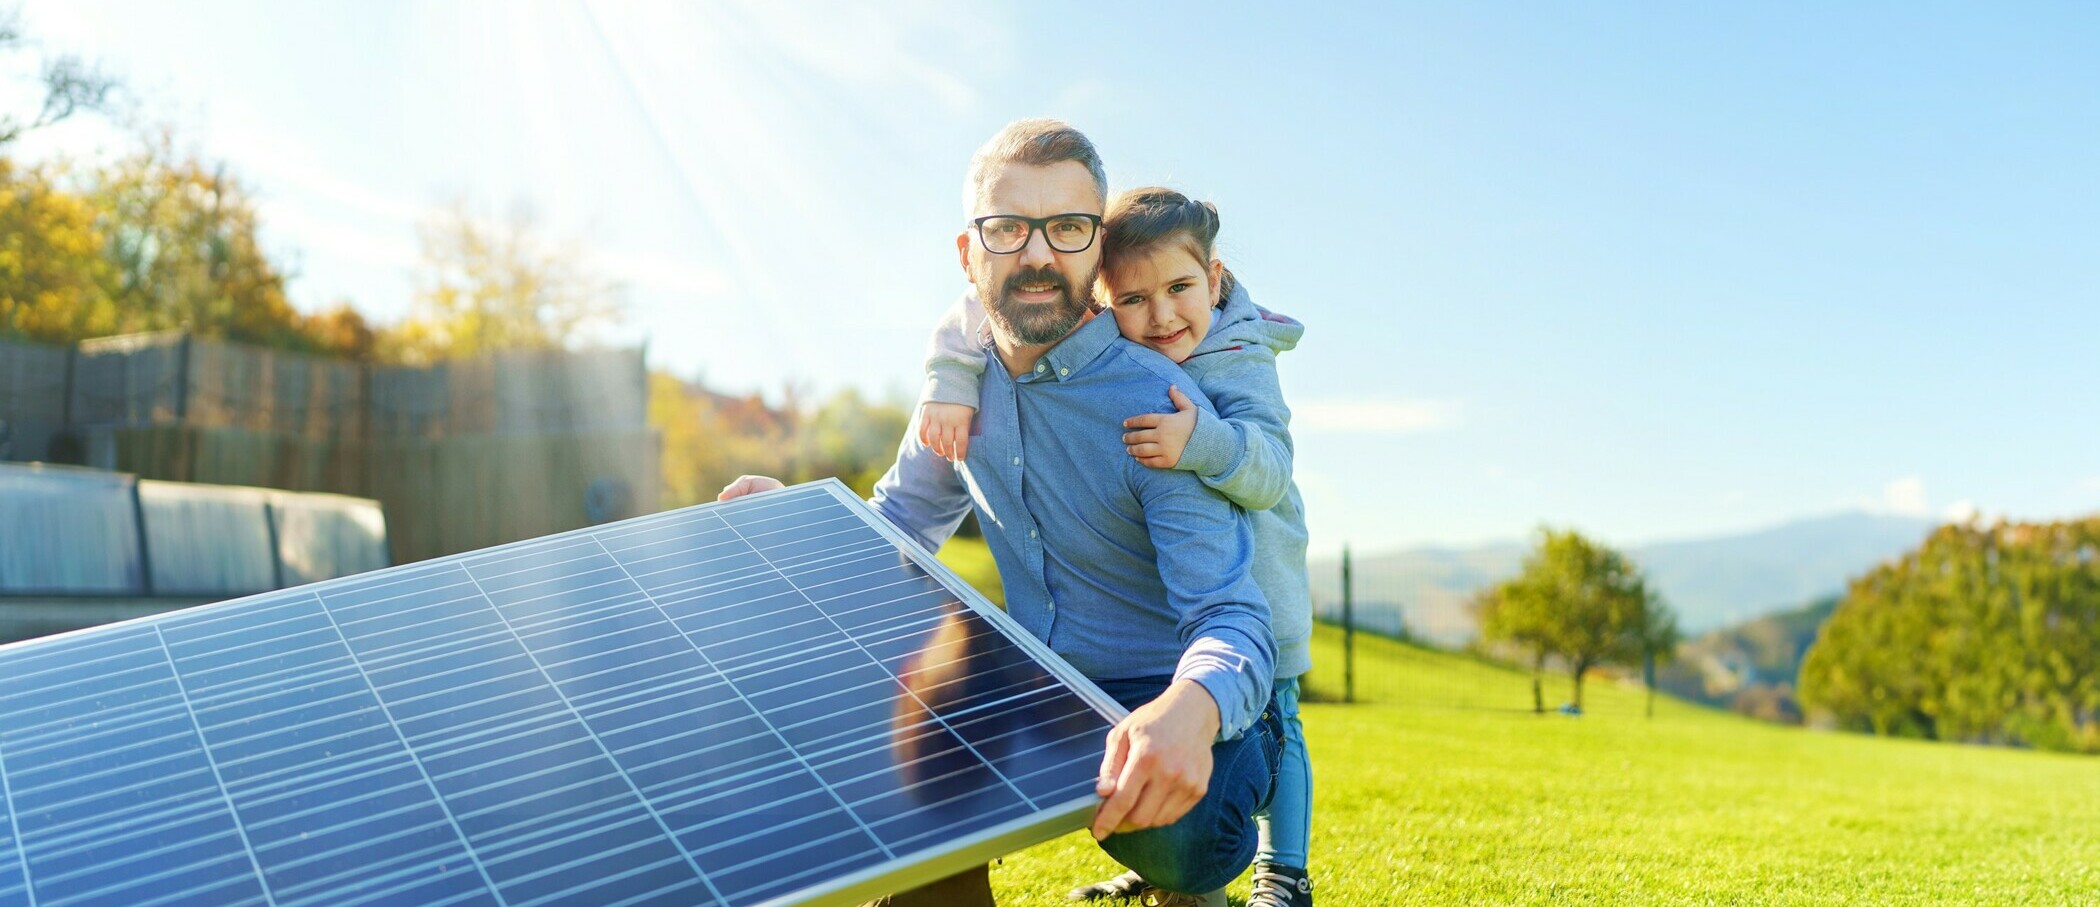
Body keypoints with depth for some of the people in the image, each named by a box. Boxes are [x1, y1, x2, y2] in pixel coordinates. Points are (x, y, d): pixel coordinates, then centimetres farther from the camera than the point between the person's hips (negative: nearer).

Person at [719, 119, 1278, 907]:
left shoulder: (1158, 406, -20)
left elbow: (1232, 617, -27)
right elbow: (897, 524, 18)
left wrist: (1193, 708, -50)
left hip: (1162, 702, -5)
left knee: (1181, 833, -34)